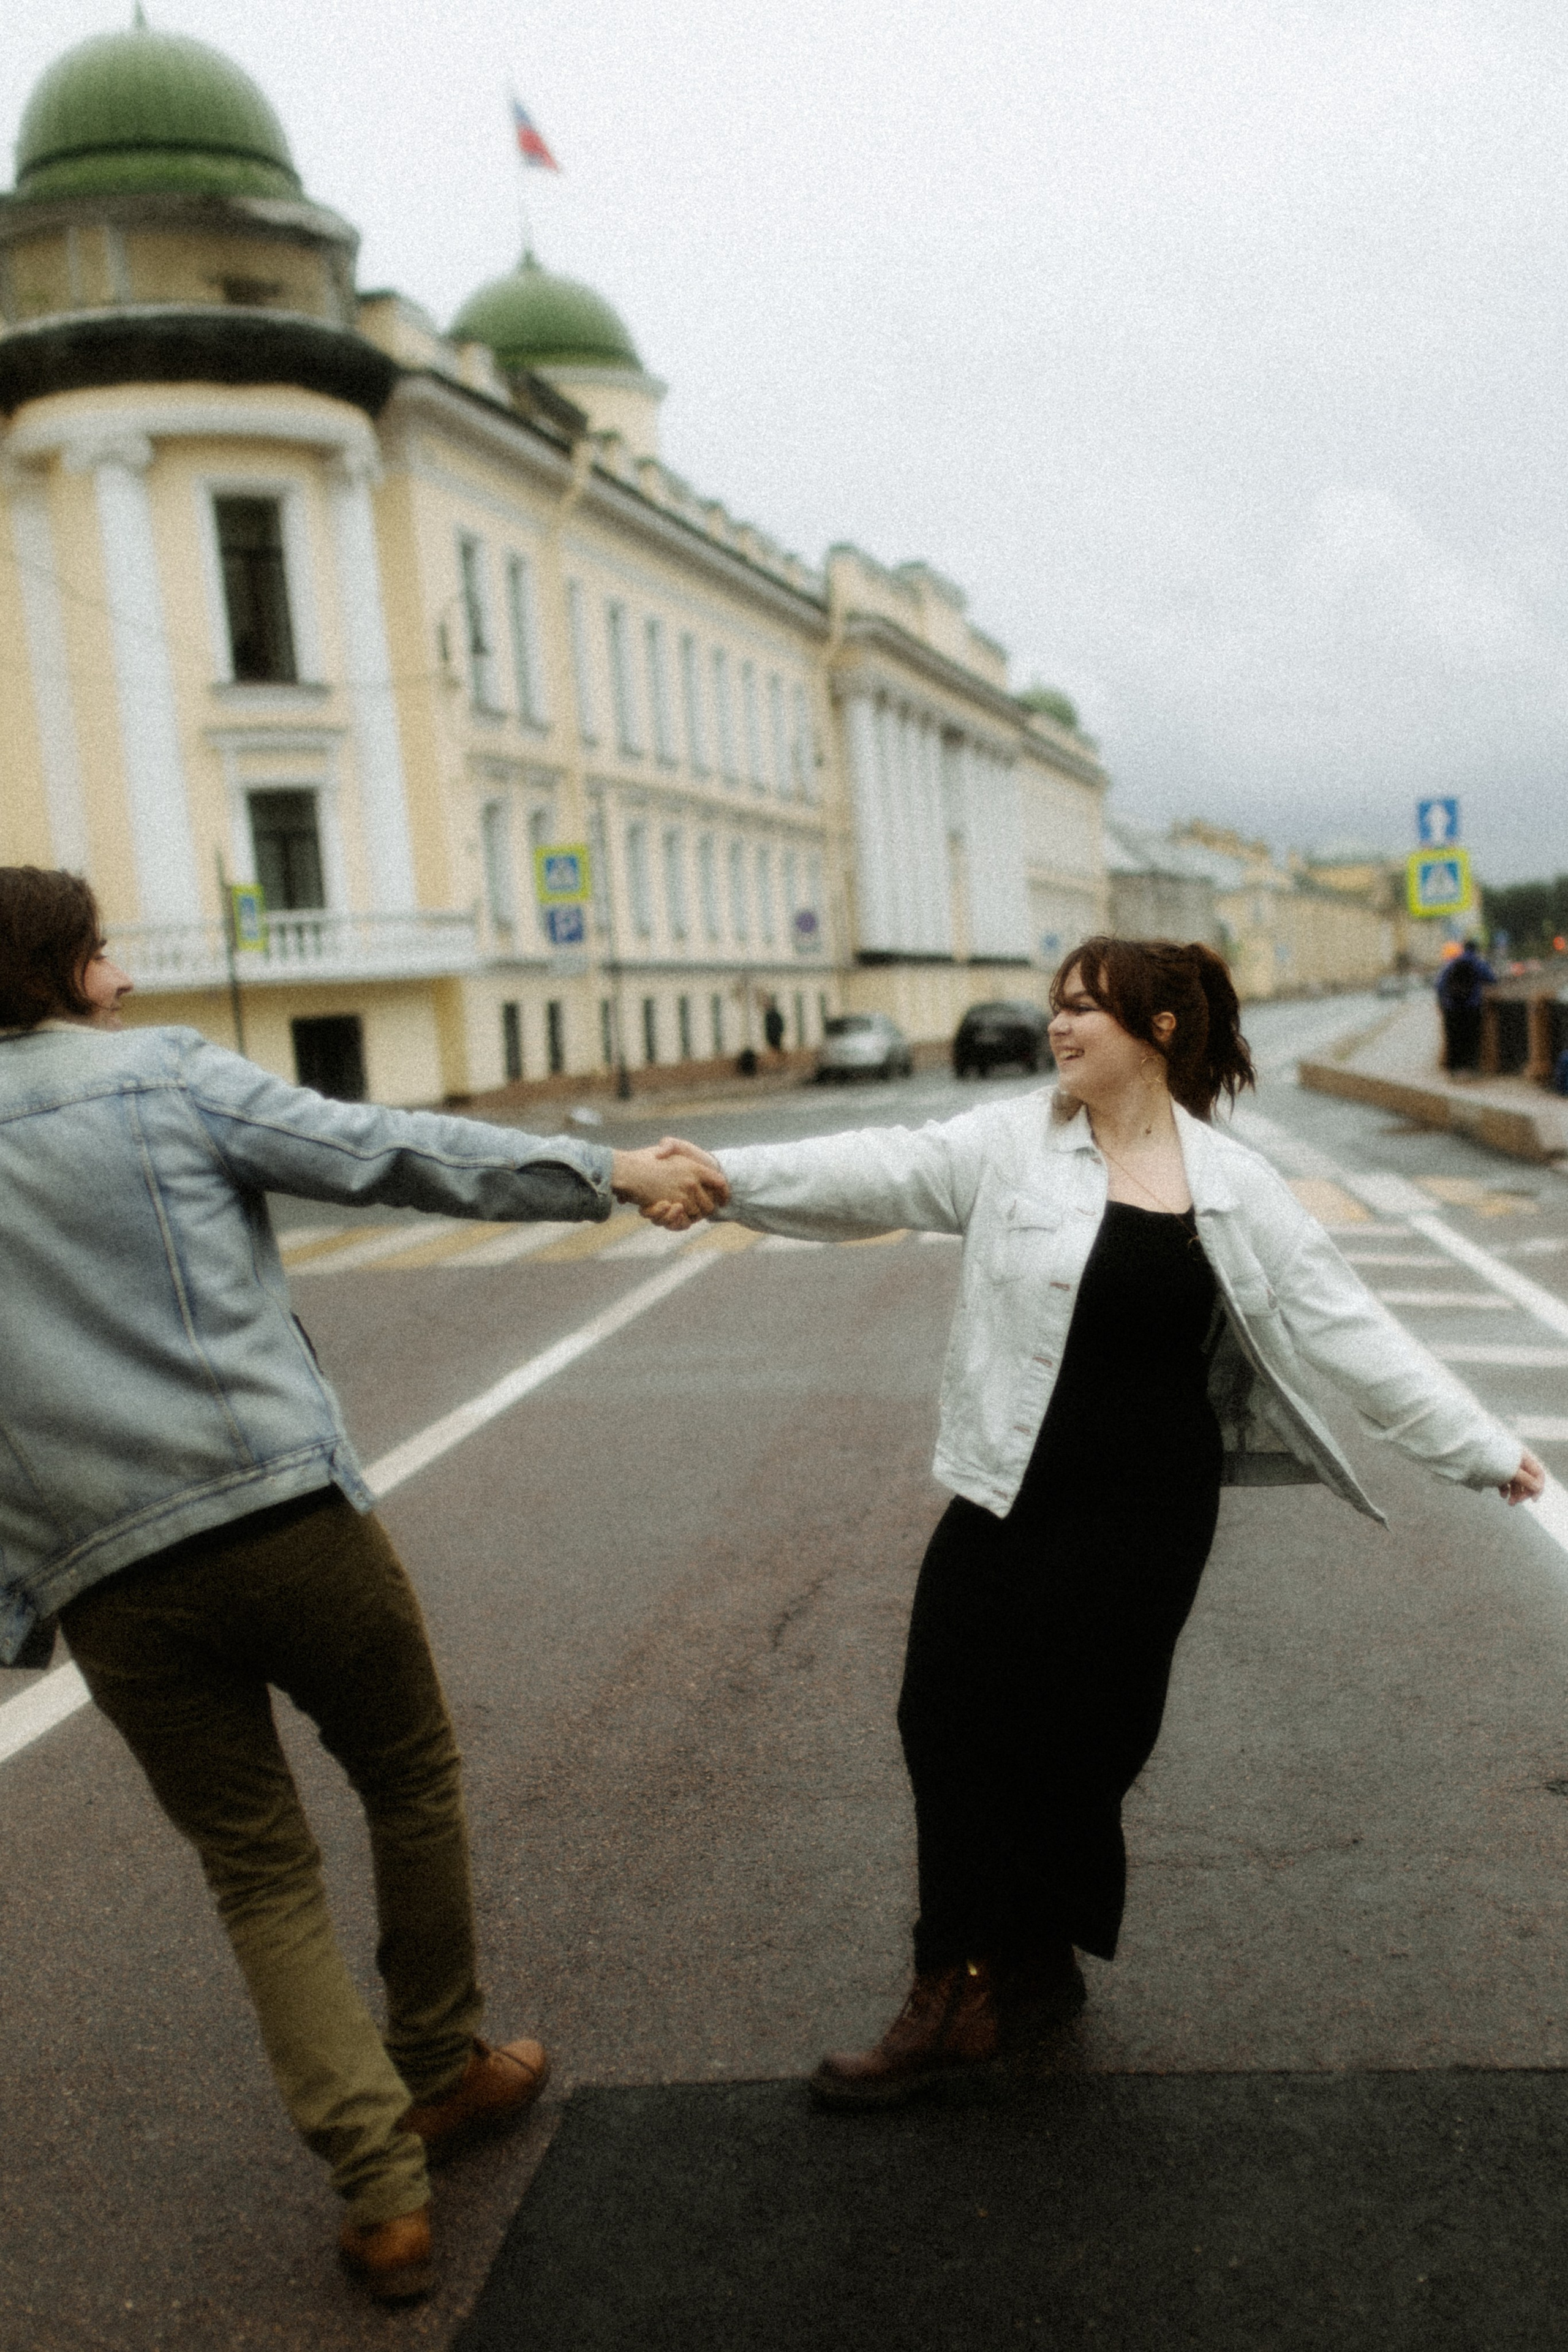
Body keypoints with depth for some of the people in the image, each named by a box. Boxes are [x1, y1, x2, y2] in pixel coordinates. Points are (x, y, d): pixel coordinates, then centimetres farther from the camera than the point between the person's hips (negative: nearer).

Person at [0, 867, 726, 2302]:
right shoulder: (166, 1076, -2)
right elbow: (393, 1156, -6)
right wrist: (607, 1172, -1)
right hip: (285, 1517, -4)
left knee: (260, 1874, 15)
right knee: (413, 1782, 19)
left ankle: (382, 2185, 13)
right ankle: (443, 2073, 34)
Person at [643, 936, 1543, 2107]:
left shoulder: (1235, 1186, 0)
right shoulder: (1010, 1143, -1)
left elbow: (1345, 1325, 2)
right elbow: (882, 1170, -13)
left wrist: (1482, 1444, 2)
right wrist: (728, 1176, -26)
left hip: (1146, 1514, -1)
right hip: (1013, 1497, 1)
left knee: (1074, 1741, 6)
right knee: (958, 1720, 3)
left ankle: (989, 1987, 26)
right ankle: (977, 1989, 23)